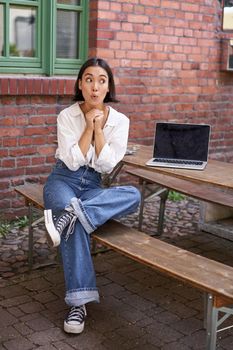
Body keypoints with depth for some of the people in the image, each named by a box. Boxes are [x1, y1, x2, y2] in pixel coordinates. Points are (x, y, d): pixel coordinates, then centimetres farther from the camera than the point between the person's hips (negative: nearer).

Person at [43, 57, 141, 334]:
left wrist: (98, 127, -14)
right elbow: (72, 161, -13)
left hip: (93, 186, 3)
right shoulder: (67, 115, -6)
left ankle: (69, 213, -42)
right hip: (63, 179, -2)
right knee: (75, 224, -37)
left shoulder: (119, 121, -2)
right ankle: (79, 302, -36)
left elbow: (106, 166, -8)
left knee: (133, 195, -30)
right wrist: (88, 127, -16)